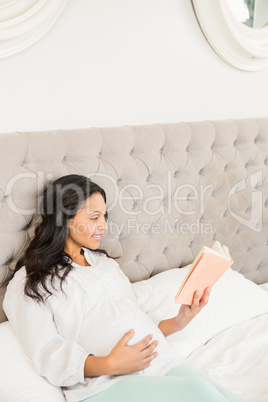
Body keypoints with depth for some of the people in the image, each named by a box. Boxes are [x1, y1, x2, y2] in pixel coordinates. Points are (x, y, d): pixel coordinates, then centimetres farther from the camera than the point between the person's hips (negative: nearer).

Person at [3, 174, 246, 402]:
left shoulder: (105, 262, 28)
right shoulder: (29, 283, 7)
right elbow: (47, 354, -5)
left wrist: (179, 321, 8)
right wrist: (109, 365, -20)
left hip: (165, 363, 6)